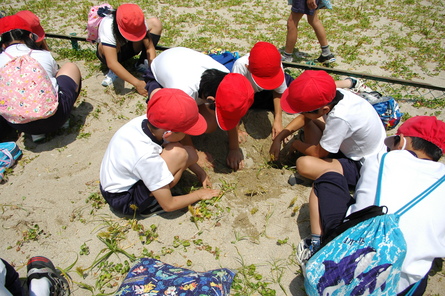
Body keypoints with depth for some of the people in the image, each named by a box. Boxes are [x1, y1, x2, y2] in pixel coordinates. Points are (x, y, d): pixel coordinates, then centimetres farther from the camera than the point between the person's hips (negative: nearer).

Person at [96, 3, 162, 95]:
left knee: (155, 23, -19)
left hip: (129, 47, 4)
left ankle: (142, 64, -9)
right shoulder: (108, 27, -39)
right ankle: (114, 72, -11)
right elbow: (111, 63, -46)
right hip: (109, 50, -3)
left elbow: (150, 47, -25)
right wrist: (136, 83, -50)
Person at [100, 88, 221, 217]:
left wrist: (199, 172, 3)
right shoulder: (147, 157, -37)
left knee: (189, 153, -5)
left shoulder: (145, 120, -19)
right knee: (178, 154, -28)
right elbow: (168, 205, -24)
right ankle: (150, 205, -10)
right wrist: (199, 194, -7)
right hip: (124, 201, -7)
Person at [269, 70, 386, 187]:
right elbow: (303, 118, 1)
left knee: (303, 164, -30)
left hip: (360, 168, -8)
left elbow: (318, 153, -22)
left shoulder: (339, 118, -38)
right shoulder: (332, 95, -17)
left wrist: (296, 144, -3)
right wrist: (279, 138, -5)